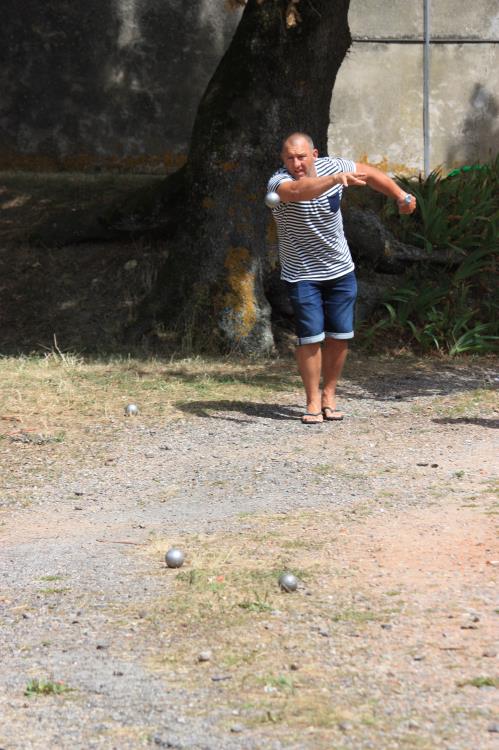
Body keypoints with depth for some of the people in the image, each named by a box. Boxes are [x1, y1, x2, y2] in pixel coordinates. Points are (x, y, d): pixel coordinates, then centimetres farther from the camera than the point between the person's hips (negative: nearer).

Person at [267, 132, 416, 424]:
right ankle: (313, 401, 4)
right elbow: (296, 191, -47)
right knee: (311, 337, -8)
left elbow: (370, 173, 11)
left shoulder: (332, 166, -7)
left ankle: (329, 395, 20)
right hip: (302, 274, -4)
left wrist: (402, 196, 15)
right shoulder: (278, 182, -22)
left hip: (340, 269, 4)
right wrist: (336, 179, -60)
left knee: (340, 335, 6)